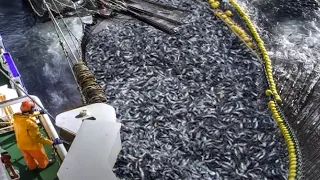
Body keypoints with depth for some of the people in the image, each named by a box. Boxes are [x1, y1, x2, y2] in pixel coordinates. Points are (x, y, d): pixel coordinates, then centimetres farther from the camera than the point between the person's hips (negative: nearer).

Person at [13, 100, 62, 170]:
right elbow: (38, 138, -36)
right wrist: (52, 142, -32)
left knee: (28, 158, 33)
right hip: (32, 145, -6)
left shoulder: (16, 117, -16)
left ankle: (32, 166, 58)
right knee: (40, 156, 28)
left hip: (21, 145, 6)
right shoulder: (30, 124, -42)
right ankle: (44, 164, 55)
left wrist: (39, 112, 23)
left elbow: (27, 115, 7)